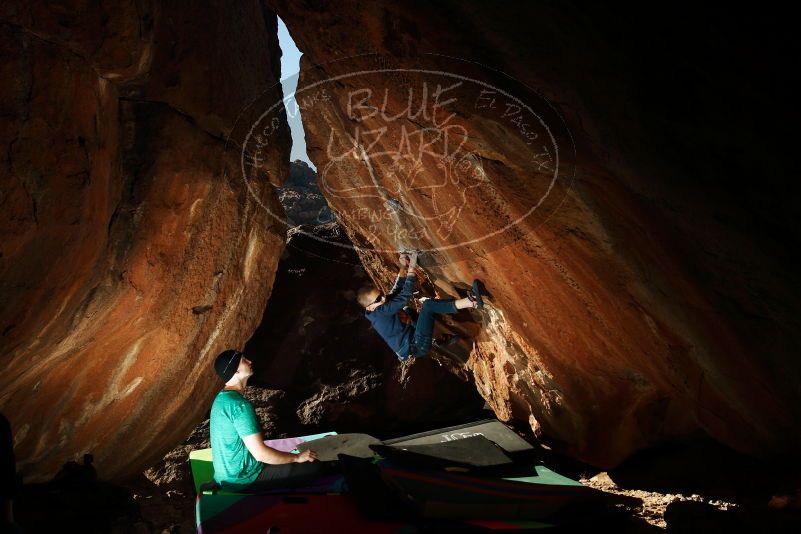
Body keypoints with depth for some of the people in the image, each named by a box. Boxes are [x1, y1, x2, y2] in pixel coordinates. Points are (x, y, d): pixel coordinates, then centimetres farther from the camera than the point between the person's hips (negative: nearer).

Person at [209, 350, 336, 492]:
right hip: (244, 481, -10)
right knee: (315, 466, -3)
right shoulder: (240, 405, -24)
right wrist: (297, 457, -11)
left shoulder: (221, 399, 7)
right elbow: (260, 453, -25)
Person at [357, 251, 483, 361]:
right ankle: (470, 302, -31)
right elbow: (404, 297, -24)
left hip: (415, 339, 10)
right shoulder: (380, 312, -19)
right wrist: (412, 268, -22)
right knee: (428, 305, -22)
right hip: (416, 346, -10)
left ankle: (470, 302, 1)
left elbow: (397, 290, 13)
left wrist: (404, 267, 0)